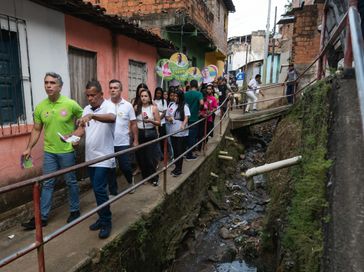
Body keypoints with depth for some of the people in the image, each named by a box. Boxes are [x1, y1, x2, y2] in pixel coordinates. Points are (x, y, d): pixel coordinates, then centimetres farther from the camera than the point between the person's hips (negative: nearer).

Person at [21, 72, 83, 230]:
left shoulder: (70, 104, -11)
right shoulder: (40, 107, 0)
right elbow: (36, 130, 7)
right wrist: (29, 148, 2)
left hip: (67, 151, -3)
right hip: (49, 151, 3)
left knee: (71, 182, 10)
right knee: (47, 184, 10)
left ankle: (75, 211, 28)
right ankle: (42, 217, 21)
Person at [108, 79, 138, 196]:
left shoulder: (128, 105, -1)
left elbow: (133, 124, 3)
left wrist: (135, 140, 2)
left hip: (123, 143, -1)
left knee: (125, 167, 4)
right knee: (110, 169, 9)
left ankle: (130, 180, 37)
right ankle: (113, 192, 25)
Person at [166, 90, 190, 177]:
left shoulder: (184, 106, -5)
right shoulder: (171, 105, 9)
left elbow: (186, 117, -15)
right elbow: (167, 116, 16)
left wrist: (183, 125, -33)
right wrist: (169, 118, -7)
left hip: (182, 132, -5)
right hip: (173, 132, 5)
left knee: (180, 151, 1)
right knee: (175, 150, 13)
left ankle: (179, 169, 11)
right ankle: (176, 167, 27)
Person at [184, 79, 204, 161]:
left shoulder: (185, 94, 4)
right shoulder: (199, 93, -10)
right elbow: (201, 103, -25)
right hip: (194, 118, -5)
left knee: (187, 135, 16)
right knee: (192, 136, 3)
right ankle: (189, 155, 8)